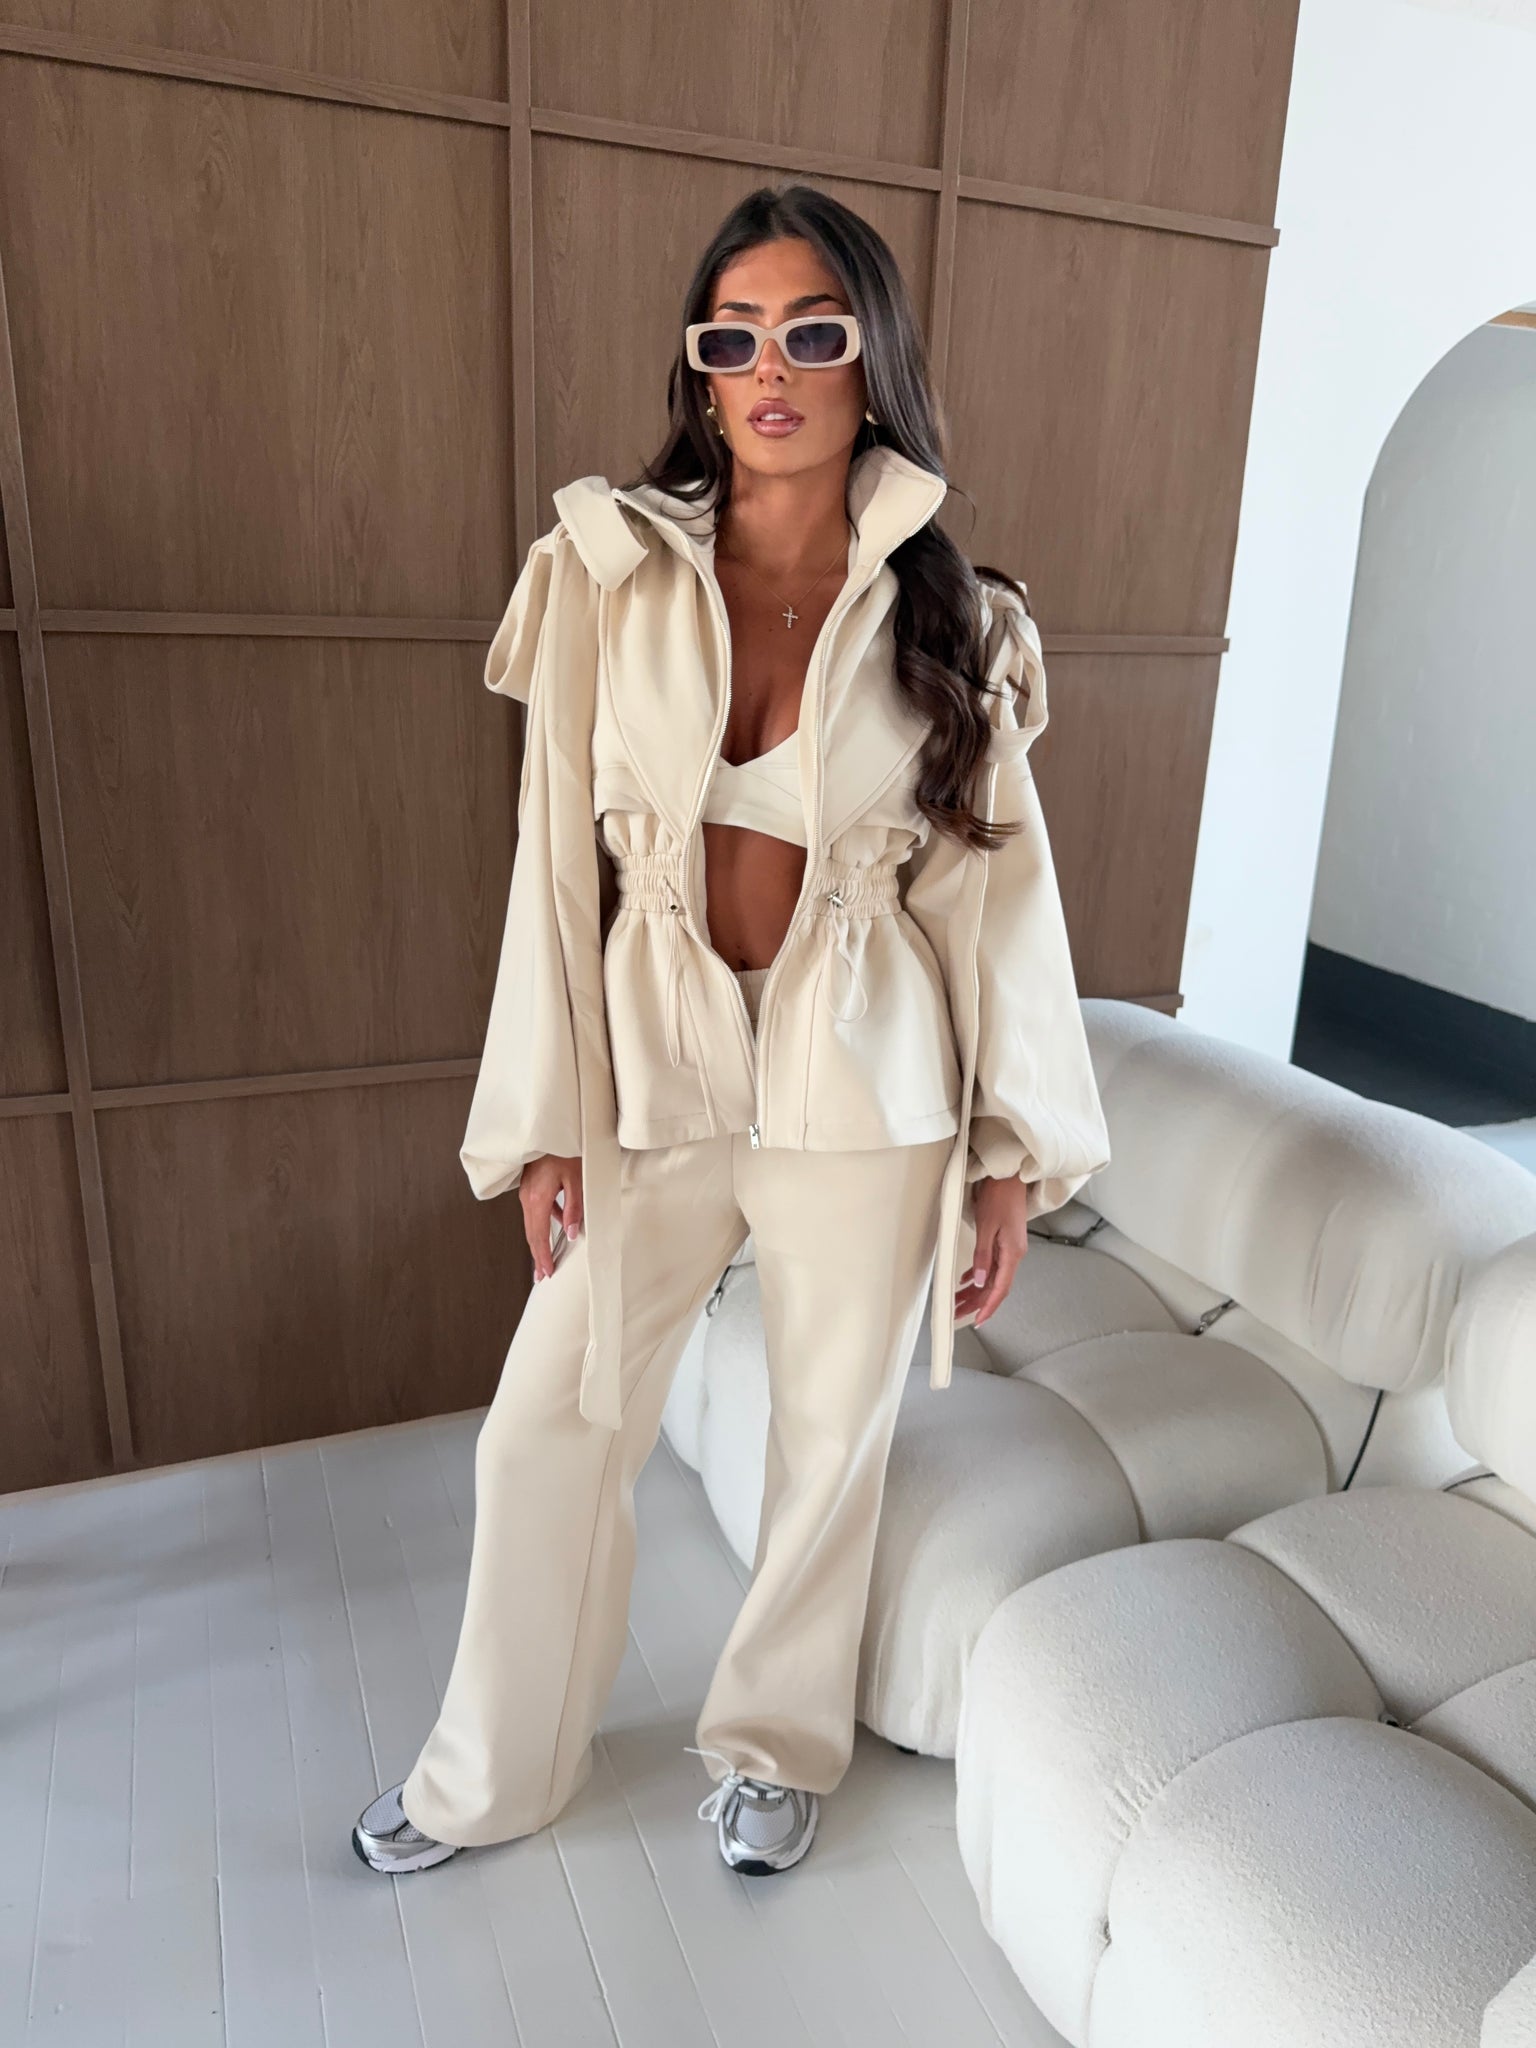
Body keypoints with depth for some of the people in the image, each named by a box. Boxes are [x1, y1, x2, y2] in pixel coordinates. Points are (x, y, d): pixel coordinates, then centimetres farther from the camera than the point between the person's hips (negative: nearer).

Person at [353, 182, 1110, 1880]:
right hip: (653, 1070, 1)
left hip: (866, 1089, 0)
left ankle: (775, 1741, 43)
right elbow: (557, 859, -2)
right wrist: (545, 1119, -4)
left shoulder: (947, 616, -1)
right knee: (545, 1433, 10)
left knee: (834, 1438, 14)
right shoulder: (608, 572, -2)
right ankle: (493, 1775, 38)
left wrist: (1016, 1157, -2)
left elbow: (998, 882, -1)